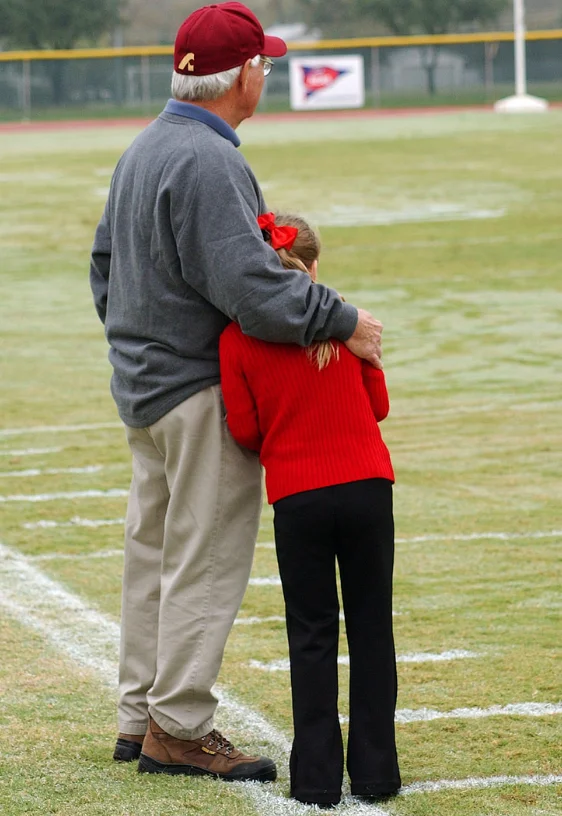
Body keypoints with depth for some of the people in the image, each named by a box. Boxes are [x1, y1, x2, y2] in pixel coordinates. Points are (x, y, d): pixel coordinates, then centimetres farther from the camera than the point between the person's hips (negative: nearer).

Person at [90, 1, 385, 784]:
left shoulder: (142, 151, 11)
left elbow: (106, 258, 20)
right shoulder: (208, 162, -21)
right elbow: (247, 286, -28)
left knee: (154, 553, 16)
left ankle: (141, 716, 23)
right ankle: (179, 726, 1)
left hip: (142, 386, 10)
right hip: (202, 389, -10)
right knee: (206, 558, -3)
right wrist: (343, 320, -21)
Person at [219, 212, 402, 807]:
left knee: (312, 635, 7)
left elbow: (244, 430, 1)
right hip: (368, 487, 1)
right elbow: (378, 404, 9)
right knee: (371, 625, 9)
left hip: (297, 498, -1)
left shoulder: (237, 339, -3)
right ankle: (375, 768, 12)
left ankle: (318, 776, 5)